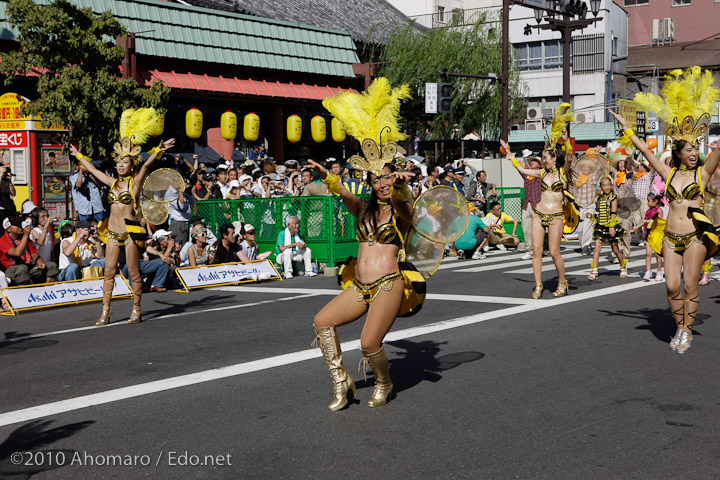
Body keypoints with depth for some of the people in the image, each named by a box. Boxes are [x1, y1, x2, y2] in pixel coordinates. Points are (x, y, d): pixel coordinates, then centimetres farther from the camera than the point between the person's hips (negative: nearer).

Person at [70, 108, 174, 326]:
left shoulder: (135, 182, -3)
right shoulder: (113, 183, 12)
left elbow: (146, 165, -18)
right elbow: (93, 170, 25)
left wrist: (158, 150, -33)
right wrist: (78, 156, 35)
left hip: (131, 231, -5)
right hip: (113, 232, 5)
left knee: (133, 272, 1)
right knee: (109, 271, 3)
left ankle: (136, 309, 12)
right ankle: (106, 311, 7)